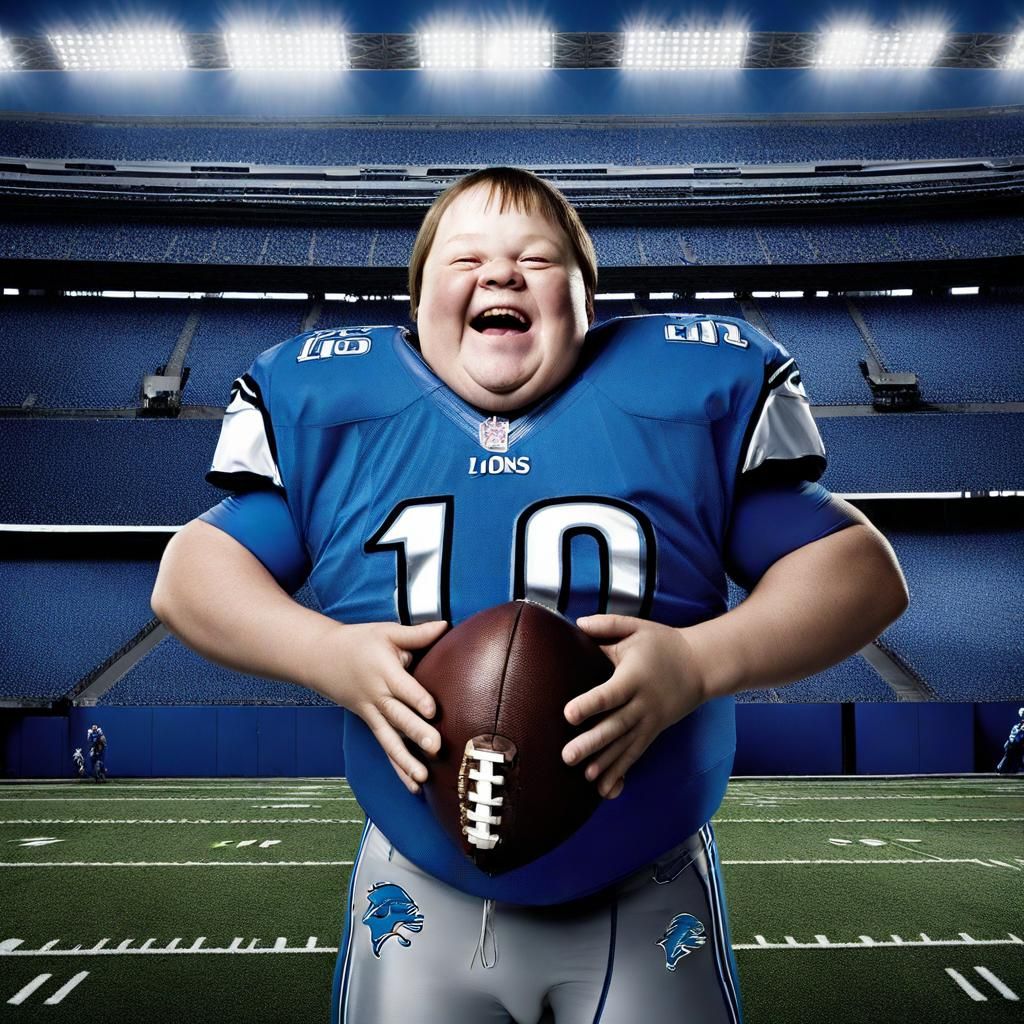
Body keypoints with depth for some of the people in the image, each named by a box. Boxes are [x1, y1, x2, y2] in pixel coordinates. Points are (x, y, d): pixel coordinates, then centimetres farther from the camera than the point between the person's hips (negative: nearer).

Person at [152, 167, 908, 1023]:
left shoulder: (694, 395, -6)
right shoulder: (327, 404, -2)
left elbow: (863, 572, -4)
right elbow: (190, 575, 1)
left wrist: (700, 662, -22)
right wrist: (329, 654, -18)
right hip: (420, 901, 1)